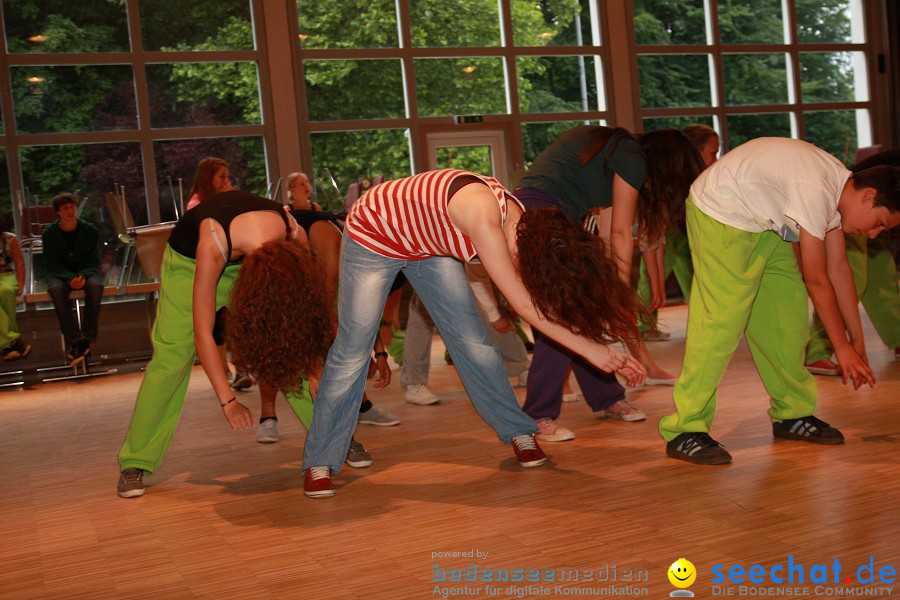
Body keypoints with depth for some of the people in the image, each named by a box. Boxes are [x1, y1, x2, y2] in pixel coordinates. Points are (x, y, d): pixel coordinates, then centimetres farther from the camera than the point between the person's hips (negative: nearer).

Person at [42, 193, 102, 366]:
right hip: (60, 274, 0)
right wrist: (70, 278, -24)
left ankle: (87, 337, -30)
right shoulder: (49, 233, -3)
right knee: (56, 289, -36)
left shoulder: (90, 230, -3)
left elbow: (94, 261, -2)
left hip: (86, 272, 0)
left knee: (95, 285, -35)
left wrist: (83, 276, -23)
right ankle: (73, 340, -38)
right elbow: (52, 265, -5)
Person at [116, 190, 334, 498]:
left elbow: (304, 311, -16)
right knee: (172, 356, -13)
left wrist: (316, 369, -17)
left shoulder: (295, 237, -32)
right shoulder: (213, 244, -42)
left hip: (244, 257, 3)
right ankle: (134, 463, -4)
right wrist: (228, 401, -35)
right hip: (190, 260, -3)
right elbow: (203, 335, -36)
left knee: (292, 349, -9)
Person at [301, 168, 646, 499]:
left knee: (473, 344, -2)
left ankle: (518, 432, 13)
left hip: (428, 242, 6)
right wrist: (591, 349, -34)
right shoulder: (483, 214, -40)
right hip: (372, 234, -6)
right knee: (352, 352, -7)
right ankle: (320, 462, 3)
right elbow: (523, 304, -38)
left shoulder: (526, 225, -16)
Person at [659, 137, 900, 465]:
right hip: (719, 215, -10)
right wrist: (843, 347, -13)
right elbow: (817, 280, -23)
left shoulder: (840, 188, 0)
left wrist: (857, 339, 9)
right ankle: (684, 430, -14)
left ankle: (791, 413, 19)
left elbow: (838, 268, 7)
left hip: (764, 222, 10)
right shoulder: (815, 191, -30)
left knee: (787, 314, 7)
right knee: (722, 321, -17)